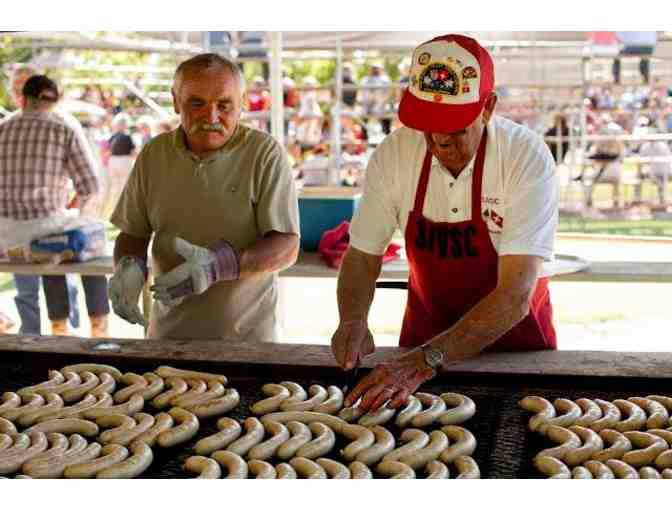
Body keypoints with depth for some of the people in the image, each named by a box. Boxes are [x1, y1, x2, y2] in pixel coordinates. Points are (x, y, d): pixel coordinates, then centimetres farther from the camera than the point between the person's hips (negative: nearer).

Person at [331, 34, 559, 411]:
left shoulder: (527, 158, -20)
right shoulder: (393, 154, -11)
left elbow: (515, 296, -26)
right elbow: (363, 256, -1)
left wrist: (427, 360, -35)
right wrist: (353, 322, -21)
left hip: (514, 342, -2)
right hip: (425, 333, 2)